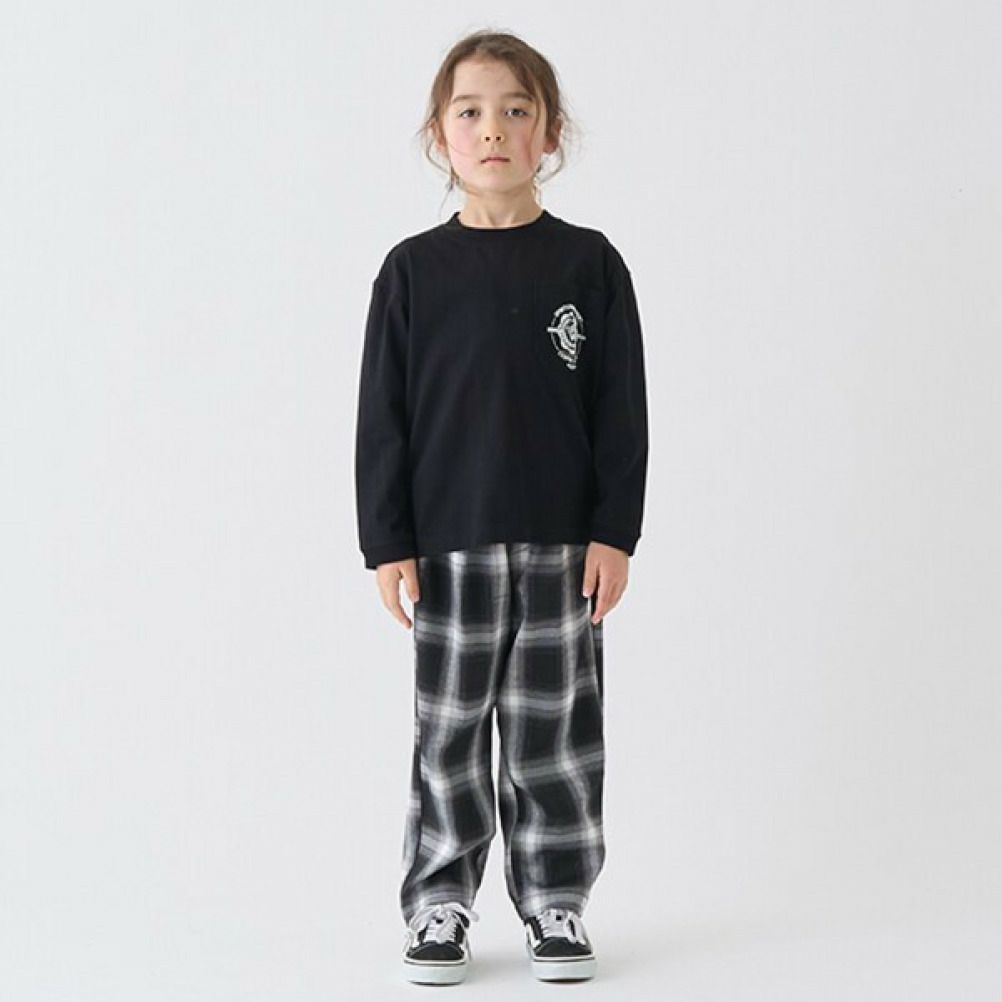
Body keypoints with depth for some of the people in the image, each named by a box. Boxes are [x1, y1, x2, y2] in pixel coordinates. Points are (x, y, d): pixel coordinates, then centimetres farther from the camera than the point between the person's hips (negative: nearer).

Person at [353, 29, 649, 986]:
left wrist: (614, 532, -3)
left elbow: (621, 411, 2)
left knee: (555, 735, 7)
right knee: (448, 733, 7)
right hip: (449, 547, 0)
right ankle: (439, 906, 18)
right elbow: (382, 414, 1)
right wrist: (387, 542, -4)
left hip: (562, 547, 0)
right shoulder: (413, 270, 0)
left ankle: (554, 903, 20)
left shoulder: (589, 263, 1)